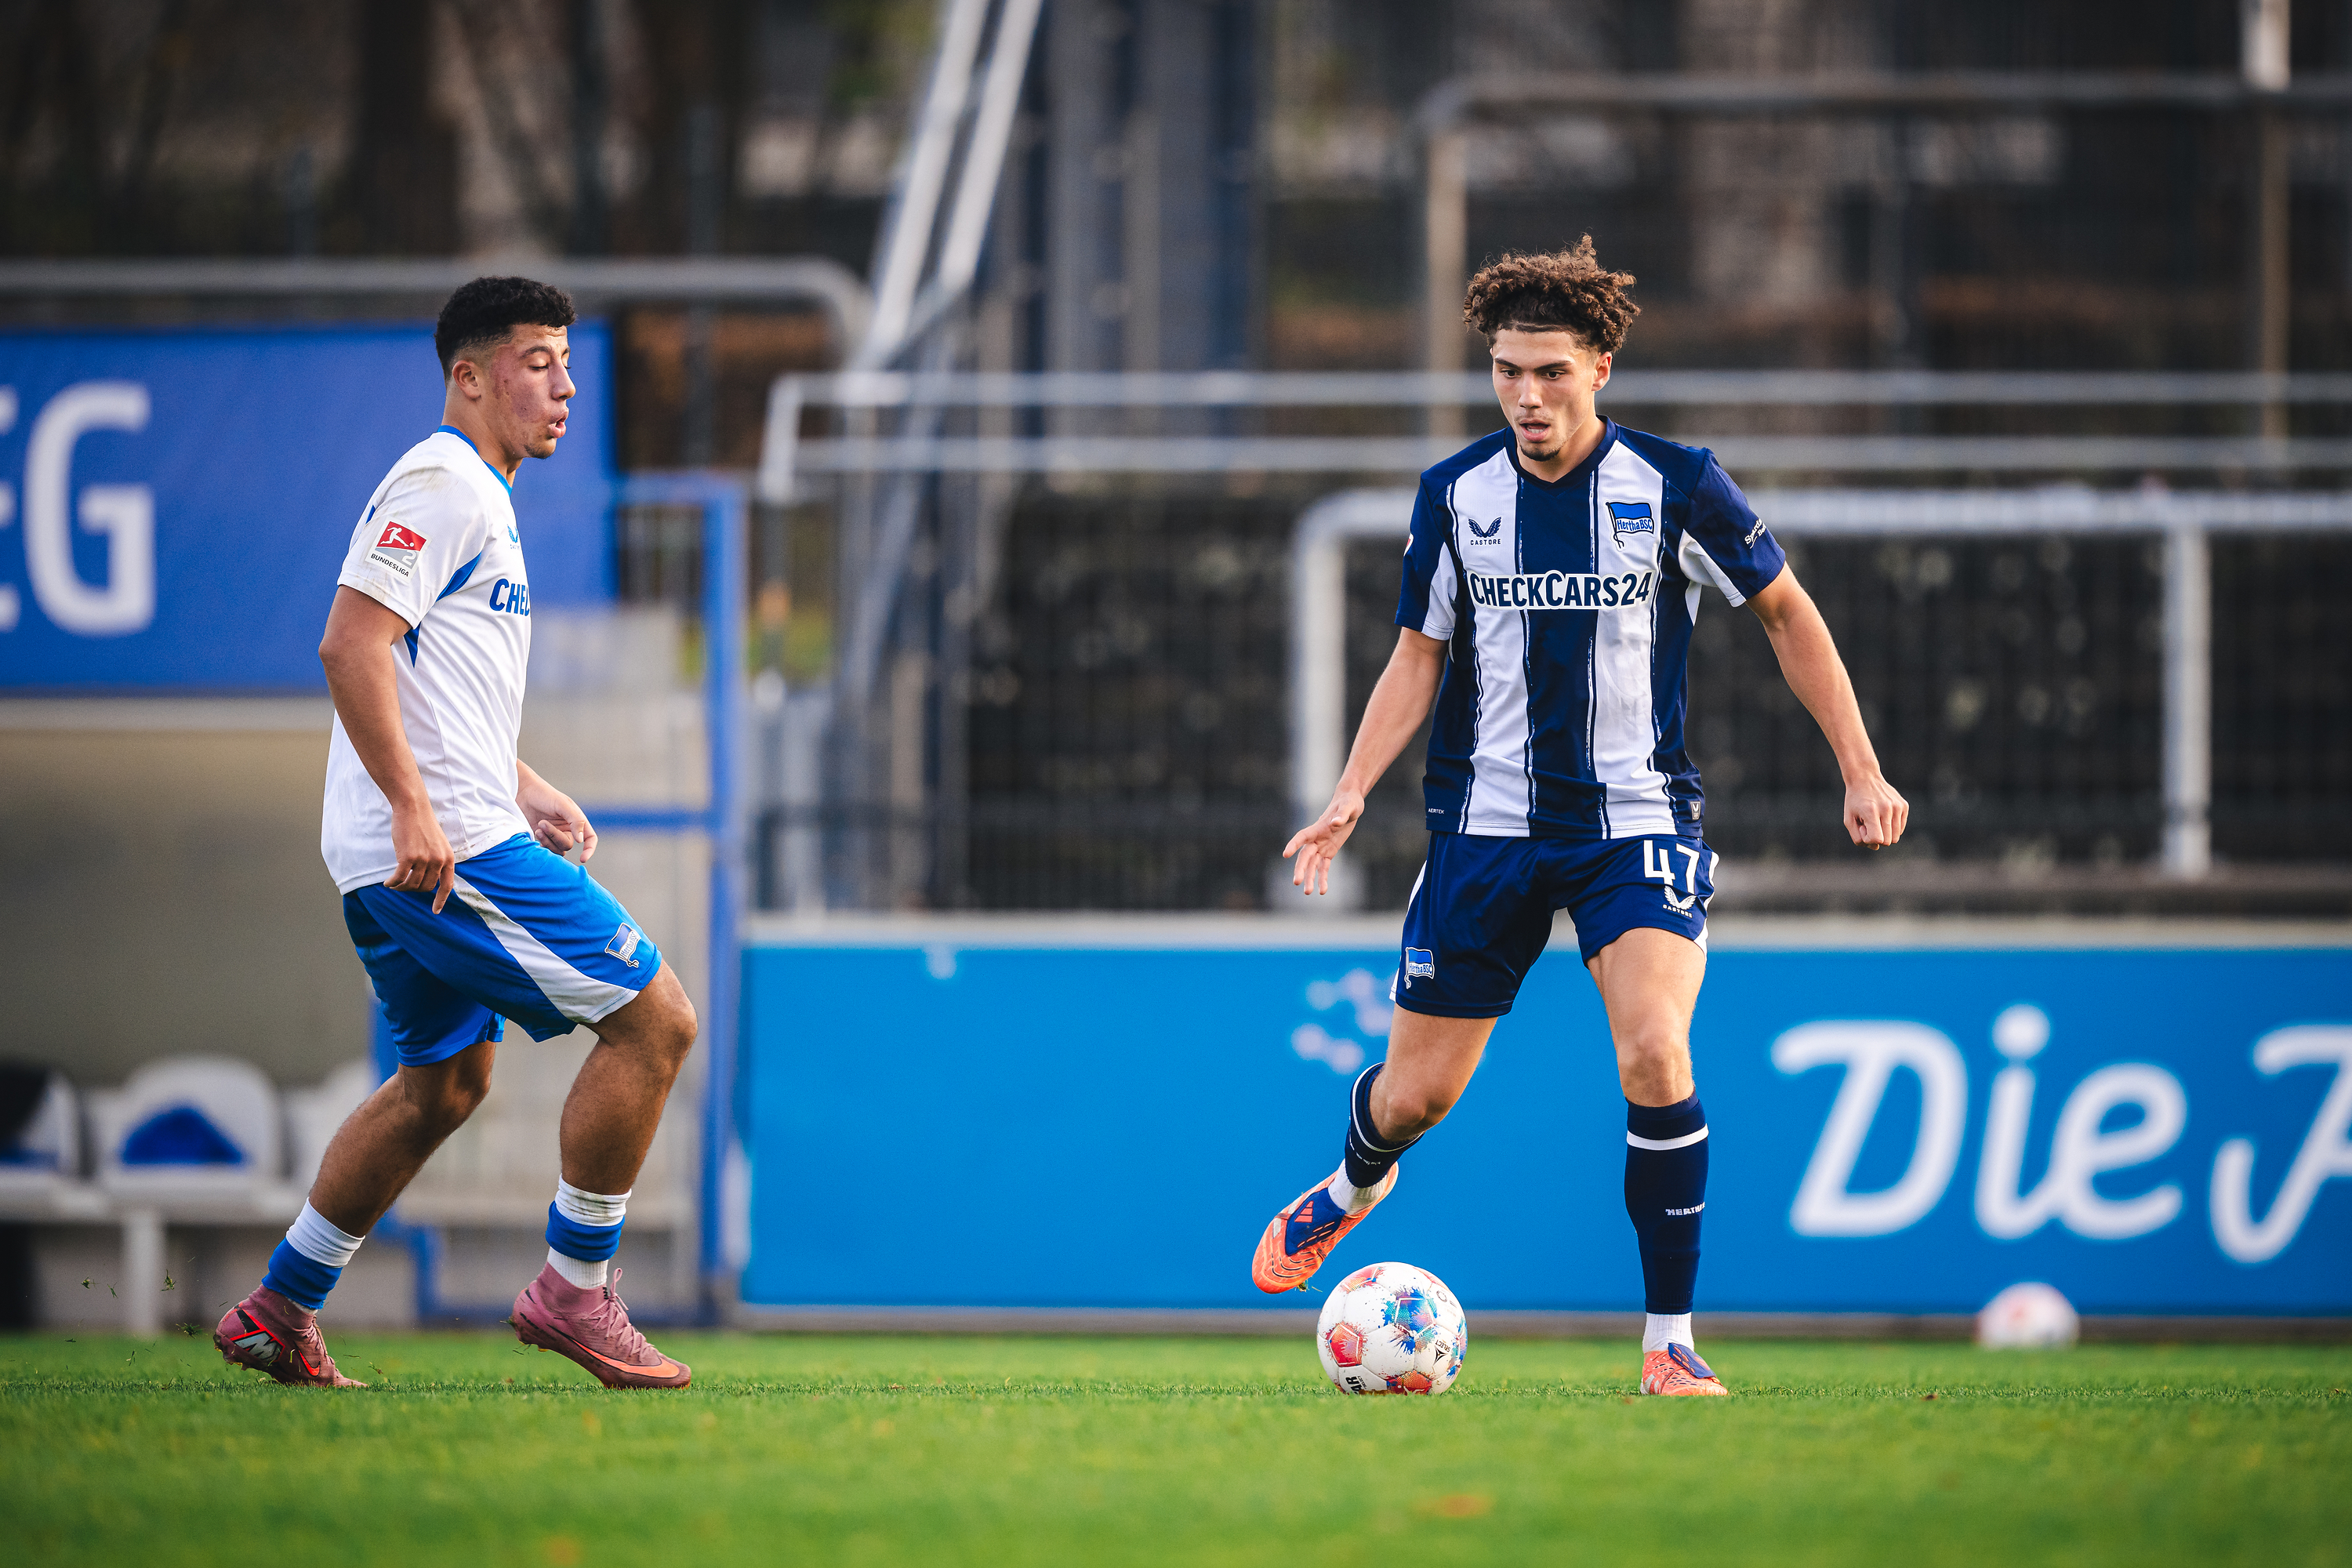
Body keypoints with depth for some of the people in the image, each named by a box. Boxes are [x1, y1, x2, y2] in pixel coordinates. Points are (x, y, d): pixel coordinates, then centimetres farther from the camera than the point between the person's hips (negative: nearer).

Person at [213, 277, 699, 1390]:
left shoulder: (478, 499, 22)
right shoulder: (441, 487, -11)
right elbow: (350, 645, -21)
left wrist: (525, 791, 22)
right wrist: (414, 806, -25)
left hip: (418, 849, 11)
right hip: (447, 844, -11)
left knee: (446, 1082, 19)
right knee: (654, 1020, -9)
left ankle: (280, 1310, 21)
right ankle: (573, 1290, -2)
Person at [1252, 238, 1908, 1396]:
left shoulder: (1674, 487, -8)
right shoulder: (1455, 496, -1)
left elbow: (1787, 614, 5)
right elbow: (1419, 659, 8)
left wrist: (1860, 769, 2)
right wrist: (1350, 796, -6)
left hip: (1637, 822, -2)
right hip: (1487, 824, 2)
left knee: (1654, 1056, -23)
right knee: (1417, 1091, 6)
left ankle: (1670, 1345, -11)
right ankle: (1352, 1188, 45)